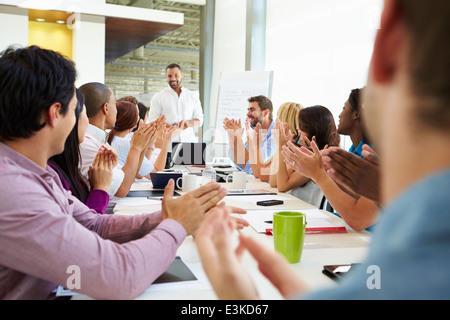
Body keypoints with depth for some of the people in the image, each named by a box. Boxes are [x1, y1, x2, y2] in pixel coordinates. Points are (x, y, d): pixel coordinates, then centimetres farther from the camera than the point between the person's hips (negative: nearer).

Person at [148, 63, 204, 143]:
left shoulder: (193, 96, 15)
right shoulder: (158, 97, 9)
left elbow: (199, 120, 14)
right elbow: (153, 121, 4)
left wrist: (188, 123, -8)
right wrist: (169, 126, -14)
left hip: (189, 141, 2)